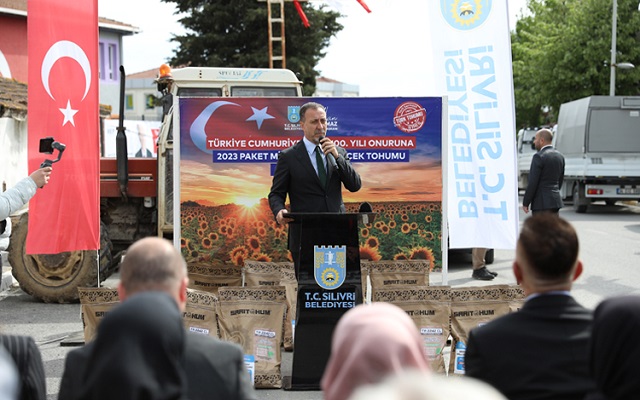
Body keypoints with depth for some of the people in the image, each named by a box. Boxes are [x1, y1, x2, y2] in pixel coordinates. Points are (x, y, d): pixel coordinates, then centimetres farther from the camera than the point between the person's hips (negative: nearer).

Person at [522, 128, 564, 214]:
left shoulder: (539, 156, -13)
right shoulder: (559, 156, 12)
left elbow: (532, 182, -15)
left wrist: (525, 203, -9)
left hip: (542, 204, -8)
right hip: (556, 200, 8)